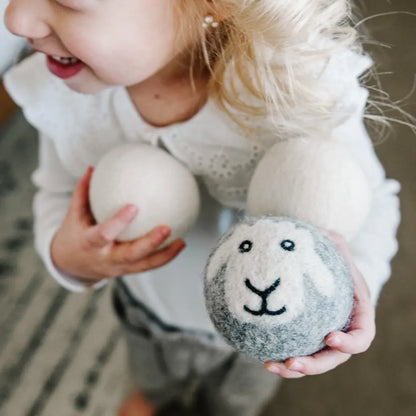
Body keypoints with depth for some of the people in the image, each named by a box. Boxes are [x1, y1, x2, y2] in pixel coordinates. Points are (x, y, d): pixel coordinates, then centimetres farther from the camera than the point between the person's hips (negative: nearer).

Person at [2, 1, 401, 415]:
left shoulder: (308, 90, -41)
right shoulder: (56, 86, -29)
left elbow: (367, 200, -23)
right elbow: (59, 192, -9)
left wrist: (352, 275, -46)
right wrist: (62, 255, -33)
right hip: (146, 307, 3)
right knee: (152, 376, 39)